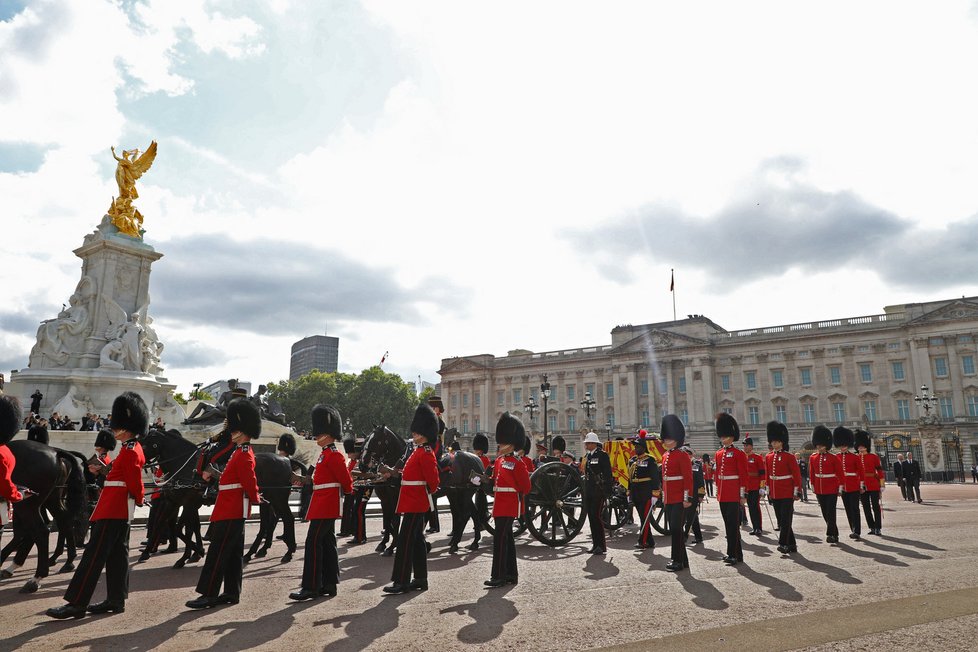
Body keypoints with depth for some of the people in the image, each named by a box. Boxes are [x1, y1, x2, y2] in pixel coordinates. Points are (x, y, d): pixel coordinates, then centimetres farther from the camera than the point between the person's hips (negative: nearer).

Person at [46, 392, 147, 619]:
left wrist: (138, 498, -2)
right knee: (117, 554, 11)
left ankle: (77, 603, -5)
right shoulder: (134, 449, 16)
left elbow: (135, 482, -18)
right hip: (122, 509, 10)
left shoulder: (129, 451, -15)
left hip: (113, 508, -10)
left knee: (94, 554, -7)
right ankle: (116, 600, 16)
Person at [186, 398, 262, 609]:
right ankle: (231, 593, 18)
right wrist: (213, 475, 12)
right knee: (233, 554, 12)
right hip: (234, 511, 10)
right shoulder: (241, 452, 15)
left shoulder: (244, 455, -17)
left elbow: (250, 482, -21)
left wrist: (255, 498, -5)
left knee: (217, 552, -5)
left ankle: (209, 595, -1)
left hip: (231, 512, -10)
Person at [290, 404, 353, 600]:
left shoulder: (334, 456, -15)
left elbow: (346, 481, -13)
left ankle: (311, 587, -5)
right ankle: (329, 585, 17)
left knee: (313, 542, -9)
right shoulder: (326, 454, 15)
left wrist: (346, 491, 3)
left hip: (324, 506, -10)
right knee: (327, 543, 11)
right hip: (325, 505, 10)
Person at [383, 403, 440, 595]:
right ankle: (420, 579, 20)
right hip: (416, 503, 10)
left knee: (405, 540, -7)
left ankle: (401, 582, -2)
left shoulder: (425, 453, -16)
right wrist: (396, 473, 15)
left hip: (414, 503, -10)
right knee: (417, 539, 13)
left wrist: (429, 492, -4)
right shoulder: (419, 451, 14)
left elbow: (433, 478, -19)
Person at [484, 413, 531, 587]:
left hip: (509, 506, -8)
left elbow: (525, 486, -8)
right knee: (507, 539, 13)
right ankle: (511, 574, 21)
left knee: (500, 539, -10)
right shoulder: (499, 461, 13)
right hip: (500, 505, 8)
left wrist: (514, 497, -1)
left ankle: (498, 576, -6)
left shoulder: (518, 463, -11)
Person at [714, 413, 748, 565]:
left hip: (734, 495, -7)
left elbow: (743, 475, -9)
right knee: (728, 524, 12)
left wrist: (743, 495, -12)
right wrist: (718, 491, 16)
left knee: (733, 524, -6)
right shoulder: (719, 454, 12)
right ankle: (736, 552, 22)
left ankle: (733, 554, -2)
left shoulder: (739, 454, -7)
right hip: (723, 495, 7)